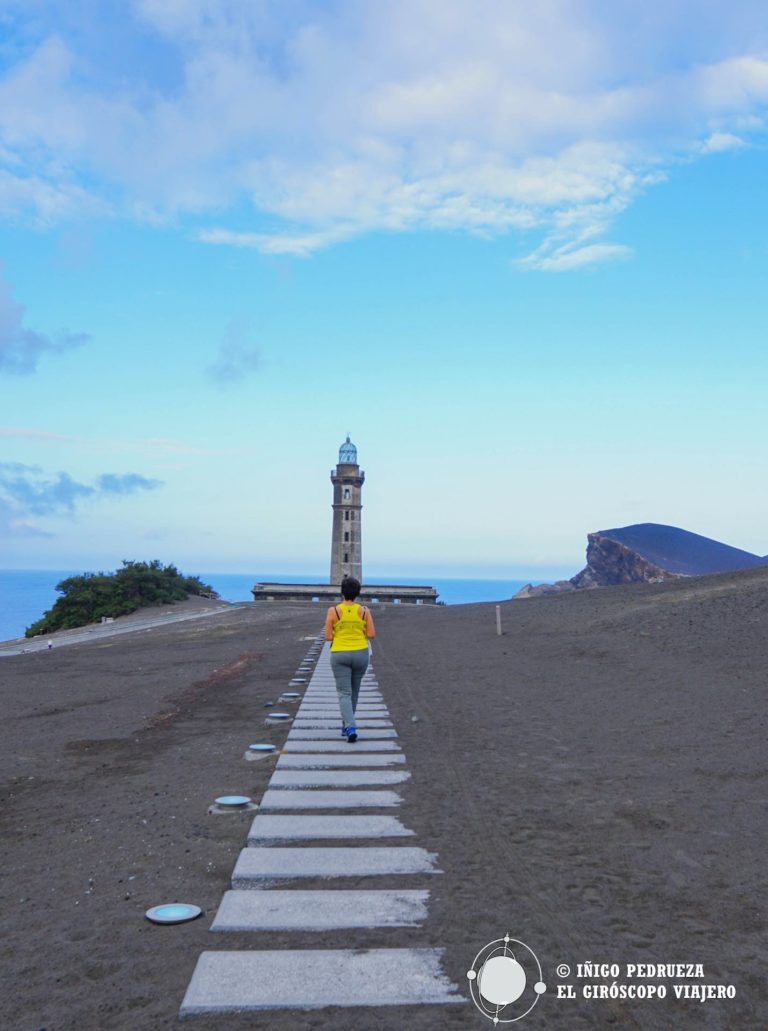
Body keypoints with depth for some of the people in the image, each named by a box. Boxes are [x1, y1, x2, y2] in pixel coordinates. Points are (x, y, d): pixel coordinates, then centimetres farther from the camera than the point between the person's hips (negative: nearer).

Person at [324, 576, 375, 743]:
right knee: (354, 691, 21)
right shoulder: (364, 611, -4)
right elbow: (372, 634, -5)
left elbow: (328, 637, -7)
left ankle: (350, 728, -19)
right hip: (360, 654, 2)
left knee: (344, 694, 0)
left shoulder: (333, 611, -8)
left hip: (340, 655, -2)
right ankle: (346, 725, 33)